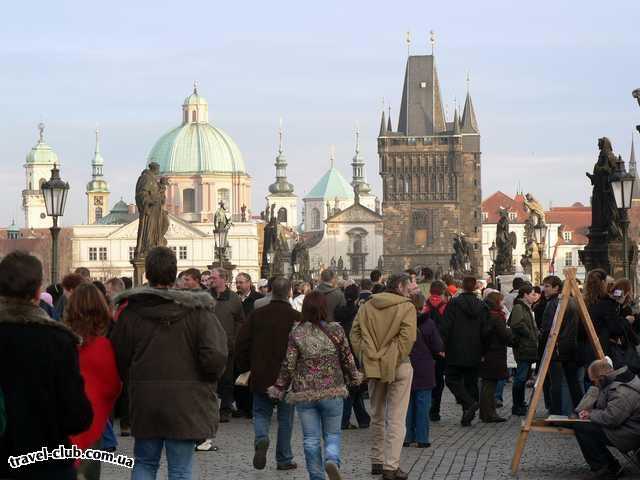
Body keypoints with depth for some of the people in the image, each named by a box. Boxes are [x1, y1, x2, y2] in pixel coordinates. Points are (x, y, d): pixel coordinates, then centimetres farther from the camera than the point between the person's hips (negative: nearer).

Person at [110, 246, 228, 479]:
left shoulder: (131, 311, -3)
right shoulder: (197, 310, -10)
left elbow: (119, 358, 1)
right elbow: (215, 357, -18)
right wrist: (208, 379, 3)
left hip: (144, 401, 2)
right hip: (186, 404, -2)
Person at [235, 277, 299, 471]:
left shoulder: (257, 315, -2)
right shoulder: (296, 317, -9)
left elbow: (241, 344, 1)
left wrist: (245, 368, 15)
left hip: (261, 375, 1)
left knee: (261, 412, 14)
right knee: (285, 418, 10)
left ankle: (261, 440, -15)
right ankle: (284, 459, 15)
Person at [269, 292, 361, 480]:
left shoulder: (296, 334, -4)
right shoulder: (335, 330, -4)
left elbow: (288, 365, -2)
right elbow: (347, 359, 3)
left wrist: (279, 387, 12)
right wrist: (354, 378, 22)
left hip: (304, 394, 0)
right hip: (332, 392, 0)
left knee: (311, 438, 9)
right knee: (332, 434, 11)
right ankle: (332, 460, -17)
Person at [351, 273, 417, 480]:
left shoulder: (367, 306, 7)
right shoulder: (406, 307, -9)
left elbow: (355, 333, 4)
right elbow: (407, 337, -19)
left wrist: (365, 357, 4)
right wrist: (397, 358, -10)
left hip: (373, 367, 5)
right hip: (398, 368, -5)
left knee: (377, 416, 19)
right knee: (396, 419, -1)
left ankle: (377, 461, 25)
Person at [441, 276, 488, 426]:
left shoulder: (454, 303, -8)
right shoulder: (482, 306, 4)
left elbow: (446, 327, -11)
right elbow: (484, 330, 5)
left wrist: (442, 347, -5)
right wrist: (483, 352, 10)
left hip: (456, 352, -4)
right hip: (474, 353, 4)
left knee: (452, 379, 4)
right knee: (471, 382, 10)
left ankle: (470, 403, -19)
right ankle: (467, 417, 8)